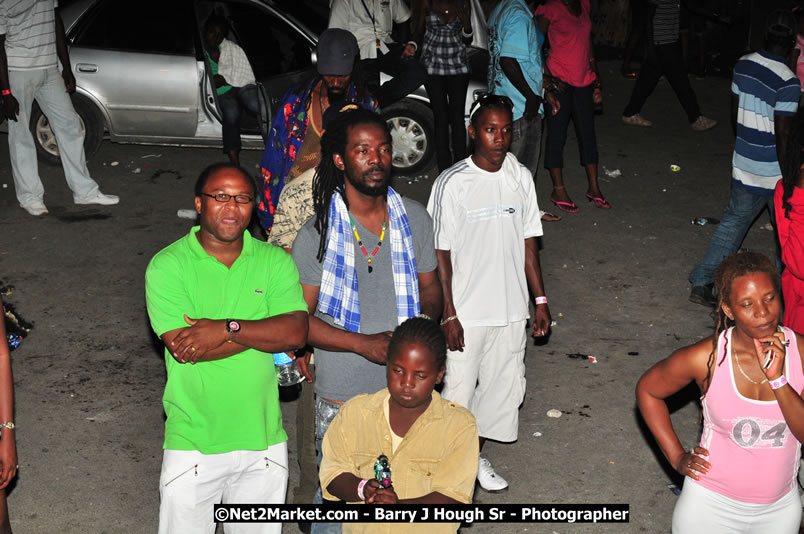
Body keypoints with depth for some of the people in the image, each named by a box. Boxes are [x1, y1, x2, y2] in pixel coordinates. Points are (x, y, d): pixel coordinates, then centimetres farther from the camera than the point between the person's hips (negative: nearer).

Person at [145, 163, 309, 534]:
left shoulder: (276, 262, 2)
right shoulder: (167, 266, -7)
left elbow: (296, 332, -11)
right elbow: (181, 347, -19)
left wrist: (228, 328, -23)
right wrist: (265, 332, -16)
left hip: (263, 441, 3)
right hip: (193, 444, -3)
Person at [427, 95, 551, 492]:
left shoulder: (520, 178, 1)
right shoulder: (453, 183, -13)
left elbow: (528, 242, 8)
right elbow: (441, 252, -11)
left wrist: (540, 299, 8)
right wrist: (449, 314, -12)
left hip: (511, 308, 5)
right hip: (466, 310, -5)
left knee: (505, 385, 15)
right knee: (459, 389, 5)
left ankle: (476, 455, 35)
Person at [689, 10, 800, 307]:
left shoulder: (743, 65, -1)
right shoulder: (787, 82, -22)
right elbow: (782, 137, -21)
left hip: (744, 165, 6)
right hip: (774, 173, -6)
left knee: (732, 222, 18)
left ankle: (701, 282, 16)